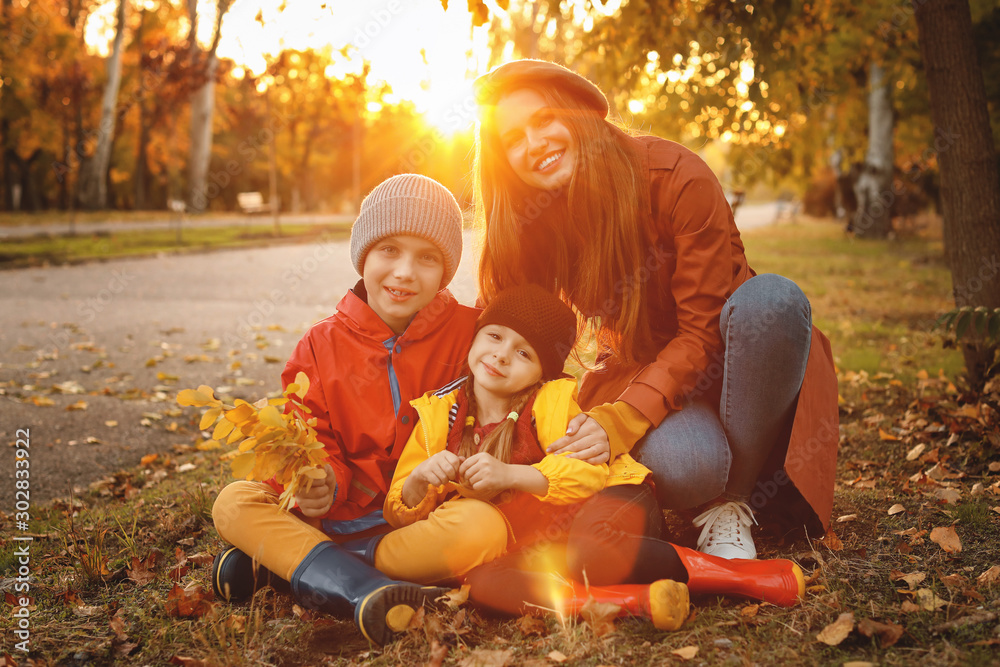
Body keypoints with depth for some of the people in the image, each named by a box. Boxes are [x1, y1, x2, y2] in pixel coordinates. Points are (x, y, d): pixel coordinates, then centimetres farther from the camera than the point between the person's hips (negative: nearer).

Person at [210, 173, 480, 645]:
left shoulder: (470, 332, -1)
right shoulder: (321, 346, 4)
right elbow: (313, 440, 5)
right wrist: (322, 482, -19)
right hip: (346, 512, 2)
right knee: (233, 502, -18)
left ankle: (282, 560, -26)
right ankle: (365, 589, -39)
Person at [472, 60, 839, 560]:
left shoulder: (675, 176, -22)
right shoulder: (530, 225, -9)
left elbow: (705, 333, -21)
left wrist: (622, 419, -34)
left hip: (732, 365, 0)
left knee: (772, 299, -37)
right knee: (680, 464, -38)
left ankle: (732, 502, -20)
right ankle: (708, 499, 1)